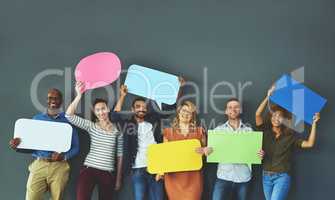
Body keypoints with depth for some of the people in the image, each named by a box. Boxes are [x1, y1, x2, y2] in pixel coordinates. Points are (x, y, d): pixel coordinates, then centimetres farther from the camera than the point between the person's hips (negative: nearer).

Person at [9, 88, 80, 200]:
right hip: (39, 165, 1)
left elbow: (76, 147, 5)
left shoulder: (67, 120, 7)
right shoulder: (37, 119, 12)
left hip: (59, 167, -1)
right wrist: (17, 146, -9)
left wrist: (64, 156, -14)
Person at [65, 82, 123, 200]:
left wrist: (118, 178, 9)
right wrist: (79, 95, -15)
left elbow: (120, 155, 8)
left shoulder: (117, 129, 5)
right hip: (89, 169, -1)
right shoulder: (91, 126, 3)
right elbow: (69, 115, -8)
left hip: (108, 173, 1)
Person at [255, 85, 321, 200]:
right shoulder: (265, 132, 2)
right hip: (266, 176, 3)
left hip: (282, 177, -3)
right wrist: (268, 96, -16)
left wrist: (314, 123, -15)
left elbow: (309, 144, -11)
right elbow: (258, 114, -13)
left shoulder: (290, 136, 1)